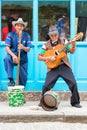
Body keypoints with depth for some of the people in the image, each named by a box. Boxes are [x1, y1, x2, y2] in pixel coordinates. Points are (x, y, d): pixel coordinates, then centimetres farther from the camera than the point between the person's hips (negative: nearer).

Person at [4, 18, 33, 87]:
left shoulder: (27, 36, 0)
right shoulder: (11, 35, -4)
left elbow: (28, 49, -4)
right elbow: (7, 48, -10)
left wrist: (23, 48, -27)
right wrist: (13, 55, -27)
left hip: (23, 59, 2)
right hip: (13, 56, -2)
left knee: (23, 78, 1)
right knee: (7, 59, -35)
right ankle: (11, 80, -31)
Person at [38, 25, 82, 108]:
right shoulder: (47, 45, 3)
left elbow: (71, 51, 5)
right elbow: (39, 57, 3)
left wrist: (73, 45, -15)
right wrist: (48, 58, -13)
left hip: (64, 66, 1)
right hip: (53, 68, -1)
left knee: (73, 84, -9)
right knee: (46, 86, -9)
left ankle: (75, 102, 9)